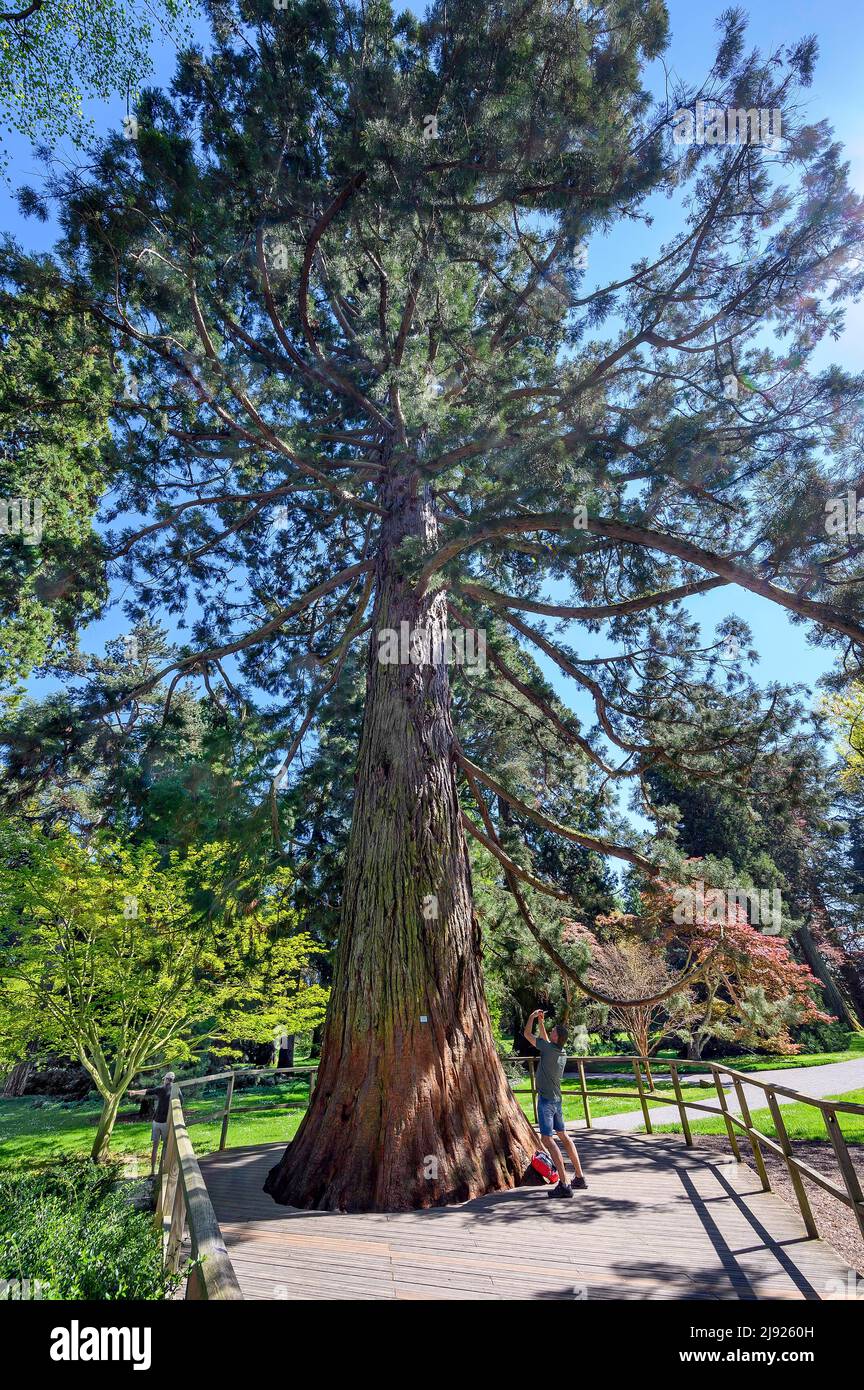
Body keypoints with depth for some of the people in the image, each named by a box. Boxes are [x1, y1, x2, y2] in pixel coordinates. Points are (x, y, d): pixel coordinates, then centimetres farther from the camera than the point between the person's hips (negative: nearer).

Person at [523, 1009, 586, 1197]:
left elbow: (527, 1034, -9)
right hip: (556, 1099, 9)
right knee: (563, 1135, 19)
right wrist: (541, 1022, 26)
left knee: (547, 1138, -9)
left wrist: (532, 1016, 6)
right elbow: (545, 1040, 26)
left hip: (546, 1100, -9)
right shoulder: (561, 1052, 4)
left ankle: (564, 1185, -13)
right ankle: (579, 1177, 24)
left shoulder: (549, 1049, -18)